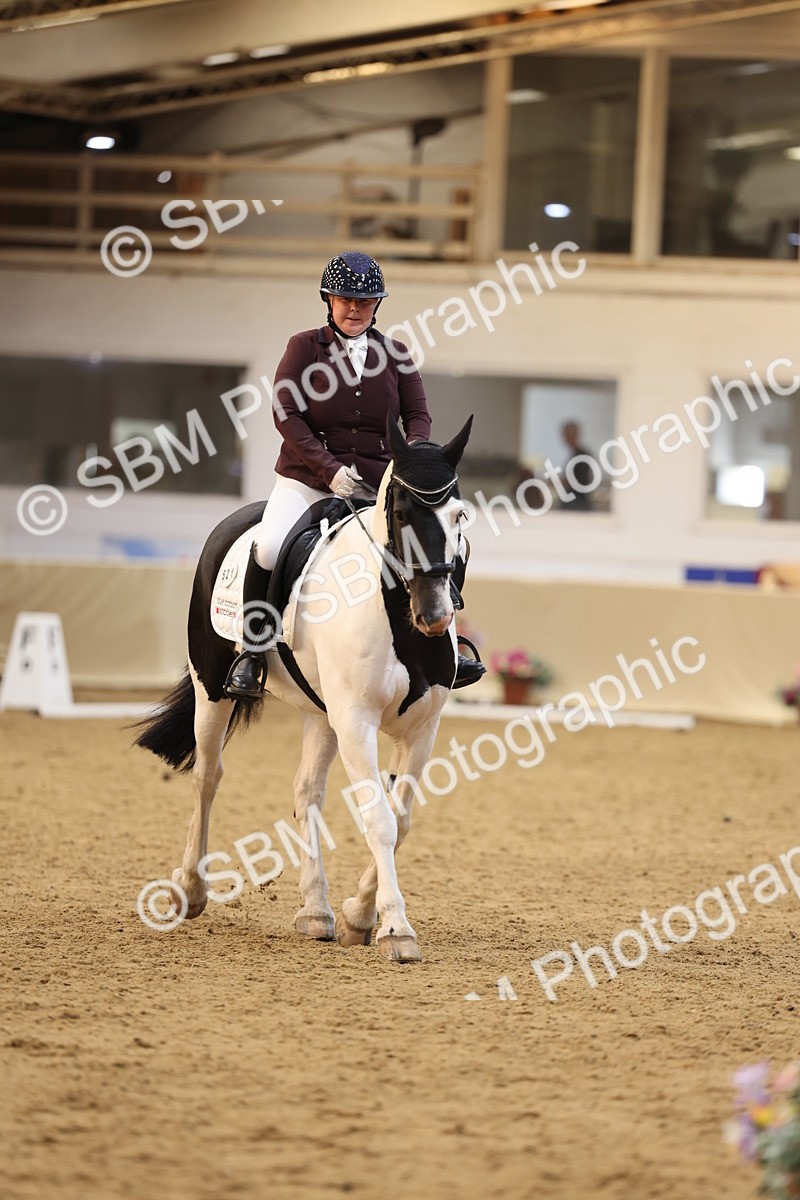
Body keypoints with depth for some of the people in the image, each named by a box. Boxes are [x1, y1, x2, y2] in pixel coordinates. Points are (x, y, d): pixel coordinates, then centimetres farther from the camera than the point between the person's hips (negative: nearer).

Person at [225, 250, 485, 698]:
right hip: (307, 477, -3)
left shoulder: (395, 354, 9)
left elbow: (418, 416, 7)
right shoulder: (305, 347, 1)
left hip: (379, 481, 3)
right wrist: (329, 468, -20)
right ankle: (253, 651, -11)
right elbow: (286, 413, -8)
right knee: (269, 548, -27)